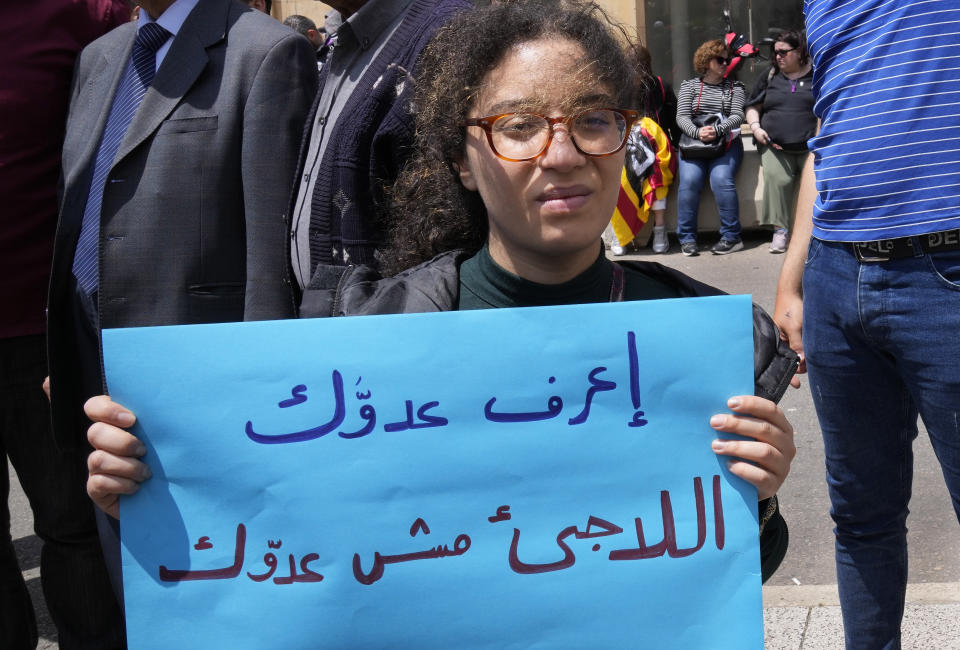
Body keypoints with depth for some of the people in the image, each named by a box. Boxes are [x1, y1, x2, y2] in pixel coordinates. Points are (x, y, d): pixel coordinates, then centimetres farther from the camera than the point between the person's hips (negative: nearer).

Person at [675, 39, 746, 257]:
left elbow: (737, 116, 1)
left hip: (726, 143, 0)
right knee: (689, 180, -25)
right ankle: (687, 238, -17)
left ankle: (732, 237, -20)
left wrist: (717, 130, -18)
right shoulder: (689, 85, 13)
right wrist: (698, 132, -18)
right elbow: (682, 116, 2)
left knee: (721, 178, -27)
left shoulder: (734, 87, 14)